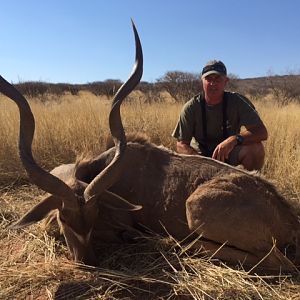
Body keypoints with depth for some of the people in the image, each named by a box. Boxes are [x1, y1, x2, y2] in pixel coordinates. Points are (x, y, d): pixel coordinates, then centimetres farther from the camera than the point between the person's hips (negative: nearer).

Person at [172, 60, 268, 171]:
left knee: (256, 148, -26)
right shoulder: (191, 107, -12)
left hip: (229, 155, 1)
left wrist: (235, 139, -38)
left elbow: (262, 132, -19)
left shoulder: (238, 102, -12)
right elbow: (181, 144, -13)